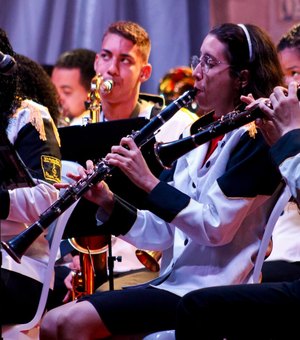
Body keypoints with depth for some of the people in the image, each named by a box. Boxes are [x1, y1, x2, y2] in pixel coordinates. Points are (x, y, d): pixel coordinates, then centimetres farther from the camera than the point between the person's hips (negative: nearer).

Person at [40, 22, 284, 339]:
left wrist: (149, 181, -19)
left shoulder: (254, 138, -8)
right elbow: (163, 232, 13)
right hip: (171, 282, 8)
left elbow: (216, 227, -18)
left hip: (211, 289, -8)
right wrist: (107, 203, -2)